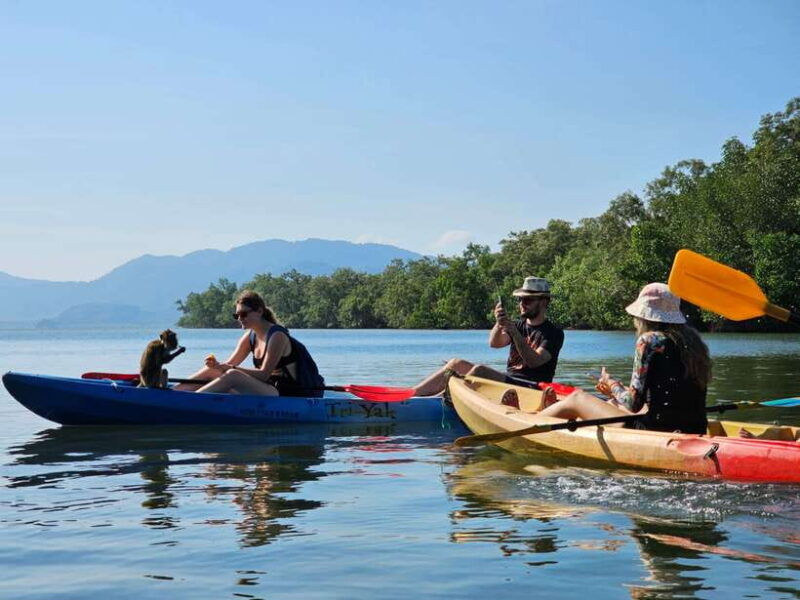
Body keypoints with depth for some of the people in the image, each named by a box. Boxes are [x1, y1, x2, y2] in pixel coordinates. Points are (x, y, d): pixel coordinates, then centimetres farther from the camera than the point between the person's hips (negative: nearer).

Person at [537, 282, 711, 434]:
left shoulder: (649, 340, -10)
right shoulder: (692, 339, 12)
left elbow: (634, 404, -10)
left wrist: (612, 385, 11)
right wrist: (616, 390, 24)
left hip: (660, 431, -8)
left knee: (577, 399, 13)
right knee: (614, 404, 33)